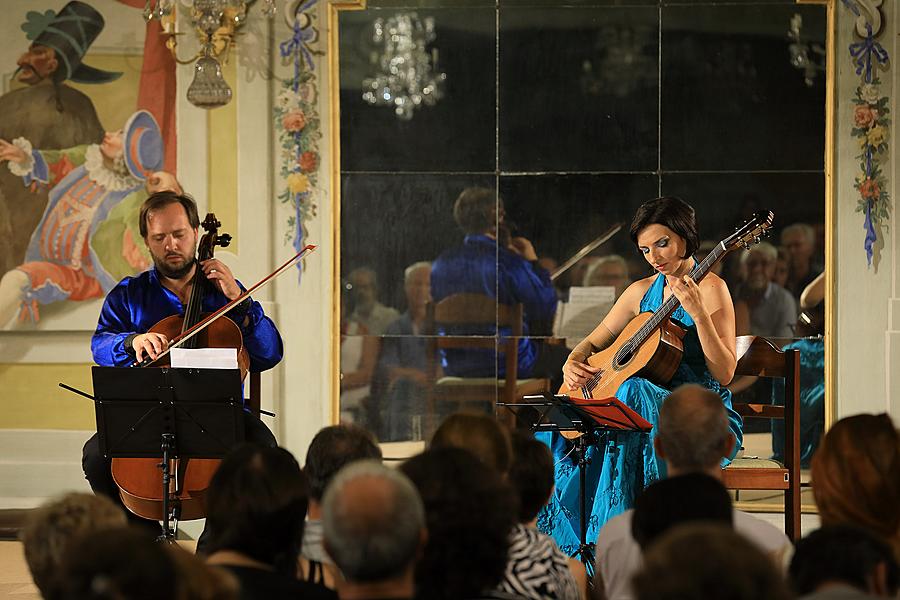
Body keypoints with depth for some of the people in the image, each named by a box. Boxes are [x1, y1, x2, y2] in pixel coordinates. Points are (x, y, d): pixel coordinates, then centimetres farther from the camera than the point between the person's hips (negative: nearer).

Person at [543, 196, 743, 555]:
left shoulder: (710, 289, -6)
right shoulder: (642, 291, 14)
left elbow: (724, 374, -15)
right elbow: (594, 342, 21)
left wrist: (698, 312, -26)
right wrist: (573, 363, -2)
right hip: (649, 404, 6)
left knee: (632, 393, -36)